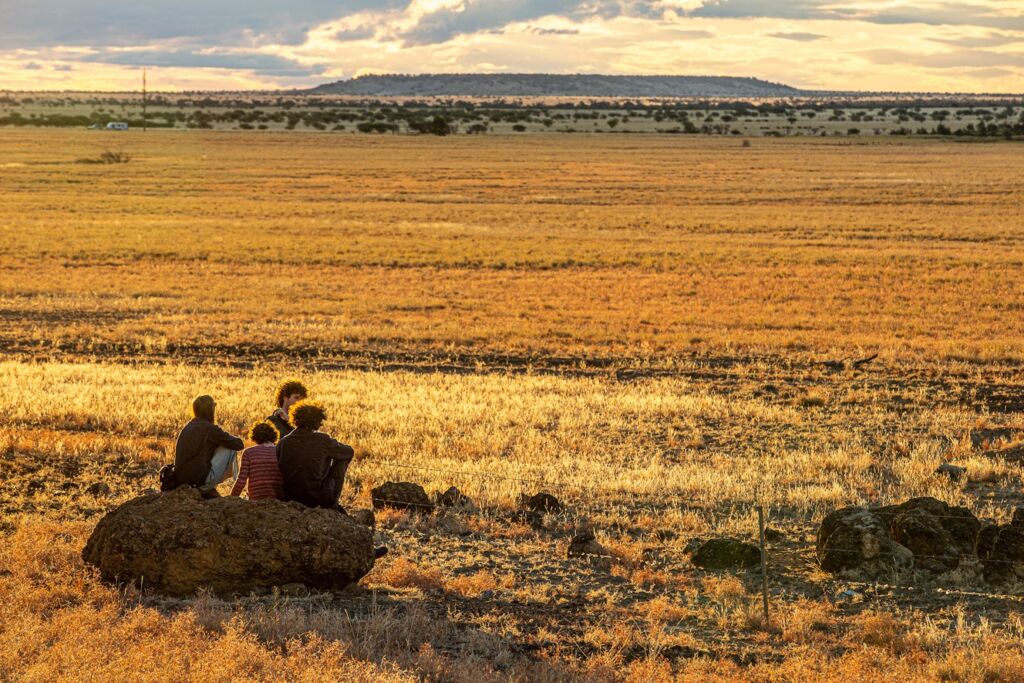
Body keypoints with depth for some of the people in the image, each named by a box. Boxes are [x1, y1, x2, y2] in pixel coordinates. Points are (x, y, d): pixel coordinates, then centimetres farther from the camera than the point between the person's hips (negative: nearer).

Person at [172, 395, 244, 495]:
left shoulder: (187, 428, 15)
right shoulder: (209, 428, -9)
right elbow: (238, 444, -4)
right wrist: (228, 438, 20)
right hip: (200, 478, -8)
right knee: (230, 448, 3)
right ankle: (208, 488, 4)